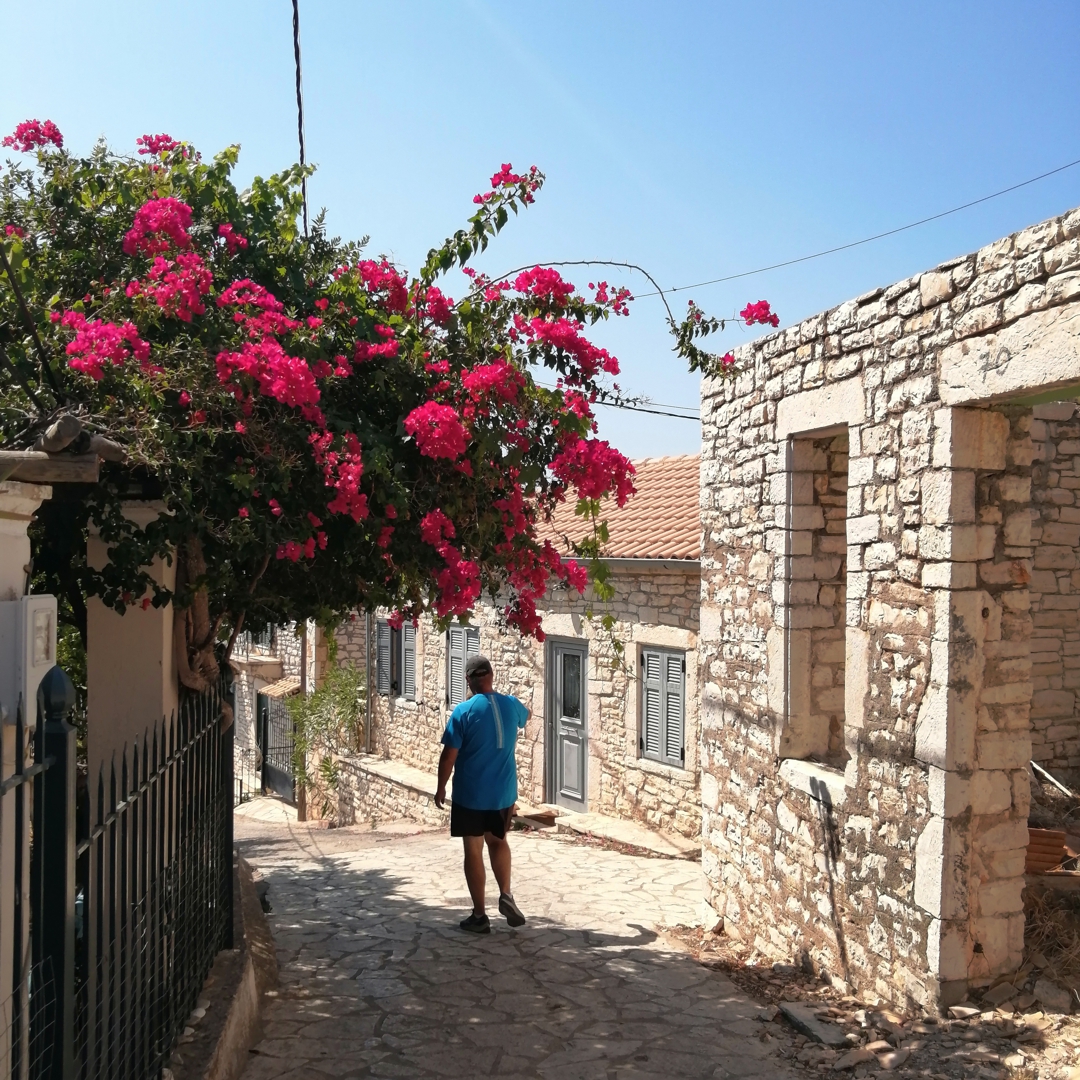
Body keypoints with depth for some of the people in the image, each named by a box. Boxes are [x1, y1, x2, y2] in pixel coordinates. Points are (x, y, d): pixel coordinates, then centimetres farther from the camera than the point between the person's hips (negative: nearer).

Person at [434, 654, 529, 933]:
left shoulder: (464, 711, -14)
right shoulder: (511, 704, 0)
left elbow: (449, 756, -13)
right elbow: (527, 715, 26)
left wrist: (441, 788, 0)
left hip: (470, 794, -4)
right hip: (503, 792, 4)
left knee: (473, 851, 6)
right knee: (498, 840, 24)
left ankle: (479, 916, 11)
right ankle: (506, 894, 8)